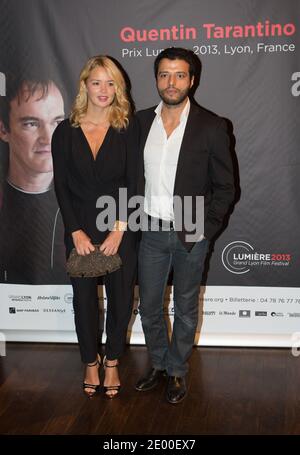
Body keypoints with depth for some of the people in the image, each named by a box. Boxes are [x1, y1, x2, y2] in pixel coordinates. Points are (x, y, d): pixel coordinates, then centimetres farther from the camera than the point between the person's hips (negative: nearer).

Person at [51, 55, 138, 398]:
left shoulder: (127, 130, -1)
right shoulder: (66, 131, 0)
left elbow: (133, 183, -4)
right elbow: (61, 186, -1)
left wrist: (119, 229, -12)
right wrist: (76, 232, -8)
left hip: (120, 229, 0)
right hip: (80, 229, 1)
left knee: (120, 296, 7)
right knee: (84, 297, 10)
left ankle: (112, 362, 27)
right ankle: (91, 362, 28)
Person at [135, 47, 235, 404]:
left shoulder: (211, 126, -9)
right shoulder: (140, 122, 1)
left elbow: (224, 187, -5)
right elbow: (133, 175, 9)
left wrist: (203, 230, -11)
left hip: (190, 234, -3)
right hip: (151, 231, 3)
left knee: (185, 309, 13)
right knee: (149, 307, 14)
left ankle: (177, 371, 32)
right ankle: (158, 364, 36)